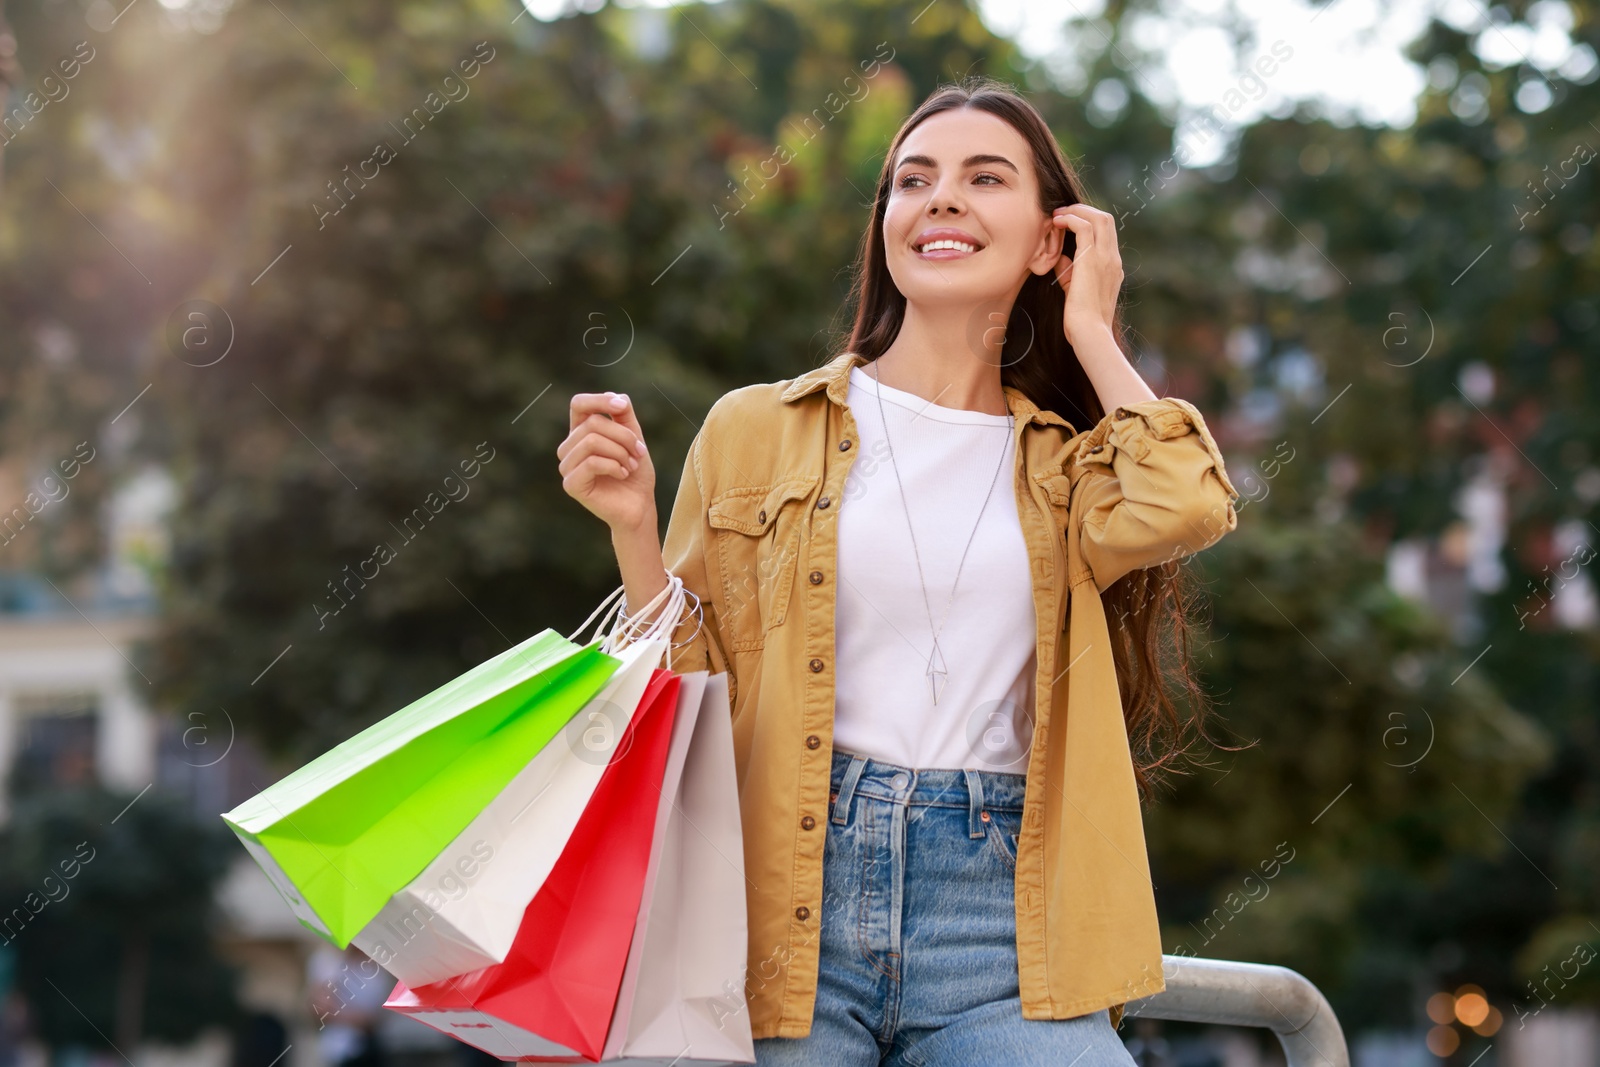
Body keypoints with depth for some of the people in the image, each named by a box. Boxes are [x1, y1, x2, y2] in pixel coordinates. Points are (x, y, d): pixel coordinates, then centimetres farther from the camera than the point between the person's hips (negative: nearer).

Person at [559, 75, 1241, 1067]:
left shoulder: (1065, 464, 12)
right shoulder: (757, 430, 10)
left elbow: (1186, 505, -11)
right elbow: (694, 685, 10)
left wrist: (1090, 335, 3)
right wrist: (633, 527, -6)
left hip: (997, 902, 1)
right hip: (792, 895, 0)